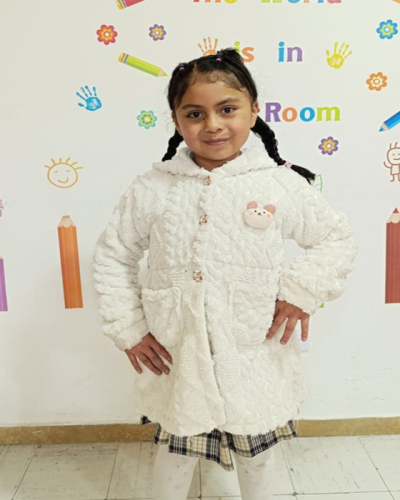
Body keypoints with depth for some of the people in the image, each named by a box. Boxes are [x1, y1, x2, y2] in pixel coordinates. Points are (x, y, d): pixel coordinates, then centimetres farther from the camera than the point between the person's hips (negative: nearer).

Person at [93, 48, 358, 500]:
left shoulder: (282, 184, -8)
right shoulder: (152, 189, -7)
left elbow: (337, 239, 4)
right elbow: (113, 255, 3)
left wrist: (303, 290, -10)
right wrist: (128, 328, -1)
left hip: (256, 357, 1)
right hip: (178, 357, 0)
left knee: (256, 455, 24)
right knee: (176, 453, 21)